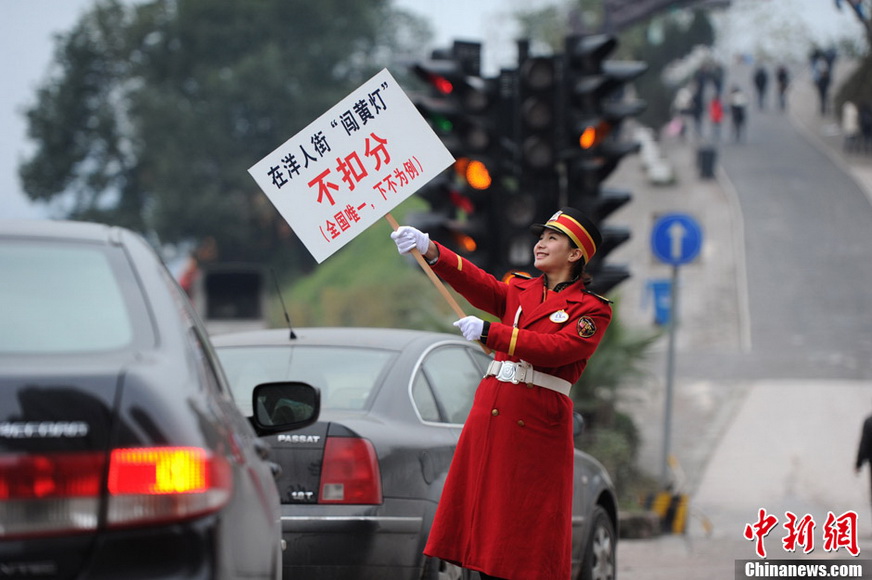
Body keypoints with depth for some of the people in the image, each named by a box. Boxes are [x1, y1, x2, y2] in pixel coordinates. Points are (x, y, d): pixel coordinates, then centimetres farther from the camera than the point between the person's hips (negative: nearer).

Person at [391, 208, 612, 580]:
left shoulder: (592, 309, 0)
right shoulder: (519, 290, 18)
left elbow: (557, 348, -16)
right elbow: (479, 284, 0)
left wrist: (488, 332, -19)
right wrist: (430, 251, -17)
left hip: (539, 420, -5)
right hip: (493, 408, 5)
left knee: (530, 520, -5)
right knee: (488, 508, 3)